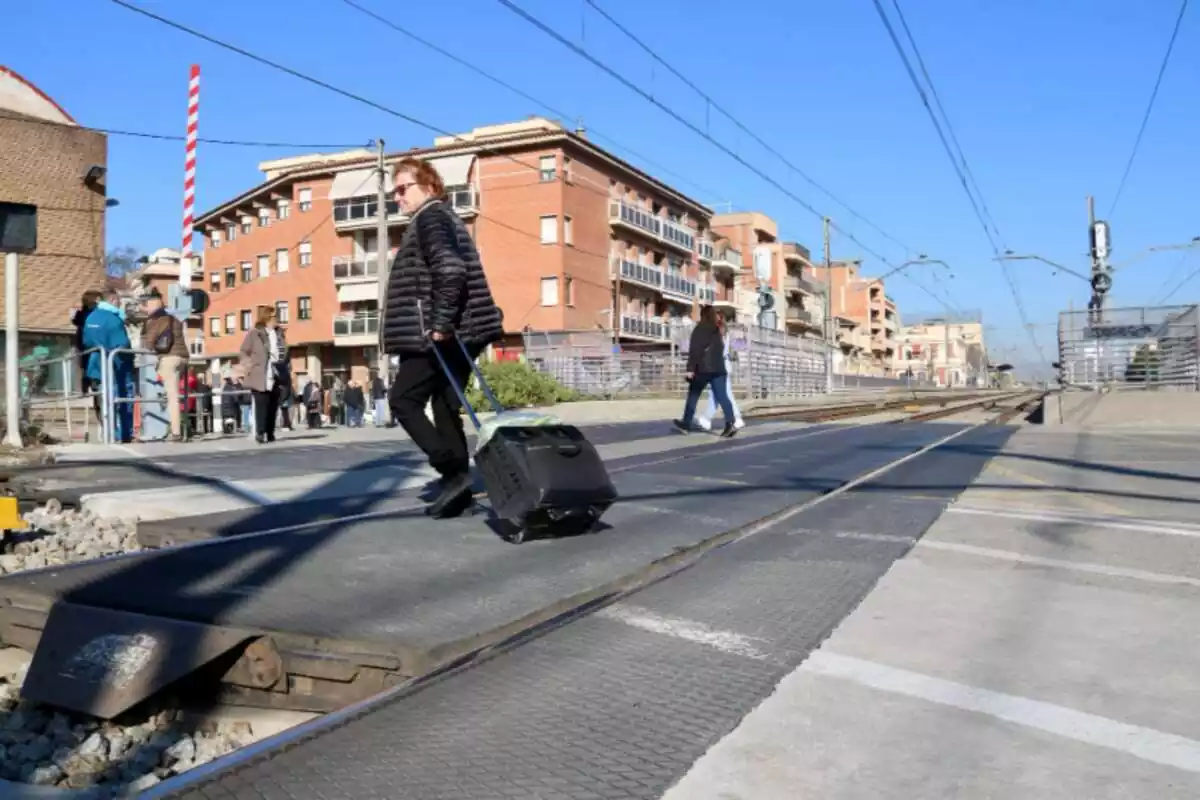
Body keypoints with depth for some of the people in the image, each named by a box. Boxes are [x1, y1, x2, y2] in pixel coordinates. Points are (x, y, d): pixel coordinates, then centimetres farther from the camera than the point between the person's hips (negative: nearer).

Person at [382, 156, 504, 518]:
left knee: (403, 400, -3)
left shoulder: (430, 217, -8)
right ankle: (456, 479, 10)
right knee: (445, 406, 10)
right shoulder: (444, 217, 23)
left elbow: (450, 269, -24)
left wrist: (440, 323, -24)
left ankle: (453, 471, -10)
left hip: (437, 334, -10)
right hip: (457, 332, 10)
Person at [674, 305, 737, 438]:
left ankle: (686, 424, 17)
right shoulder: (717, 330, 14)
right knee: (722, 396, -4)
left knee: (693, 396, 9)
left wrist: (690, 368, -15)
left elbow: (694, 350, -11)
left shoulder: (699, 329, -2)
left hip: (702, 369, -4)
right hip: (718, 368, 4)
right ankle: (730, 423, -21)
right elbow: (720, 349, 17)